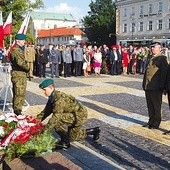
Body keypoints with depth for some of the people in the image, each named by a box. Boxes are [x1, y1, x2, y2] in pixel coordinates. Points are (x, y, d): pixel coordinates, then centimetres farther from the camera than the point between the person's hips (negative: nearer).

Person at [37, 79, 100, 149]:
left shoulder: (59, 99, -31)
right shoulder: (52, 97, 1)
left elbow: (56, 116, -36)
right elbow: (46, 111, 6)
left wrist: (45, 129, -37)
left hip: (79, 115, -11)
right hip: (74, 115, 11)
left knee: (57, 120, -29)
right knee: (72, 137, 21)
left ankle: (65, 142, -13)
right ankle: (94, 131, 35)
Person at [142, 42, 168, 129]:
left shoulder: (162, 58, -7)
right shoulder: (150, 58, 17)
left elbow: (164, 72, -13)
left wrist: (162, 86, -18)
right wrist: (144, 83, 16)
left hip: (156, 87, -7)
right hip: (148, 86, 7)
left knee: (156, 106, 4)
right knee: (150, 105, 14)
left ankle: (156, 123, 14)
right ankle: (151, 121, 25)